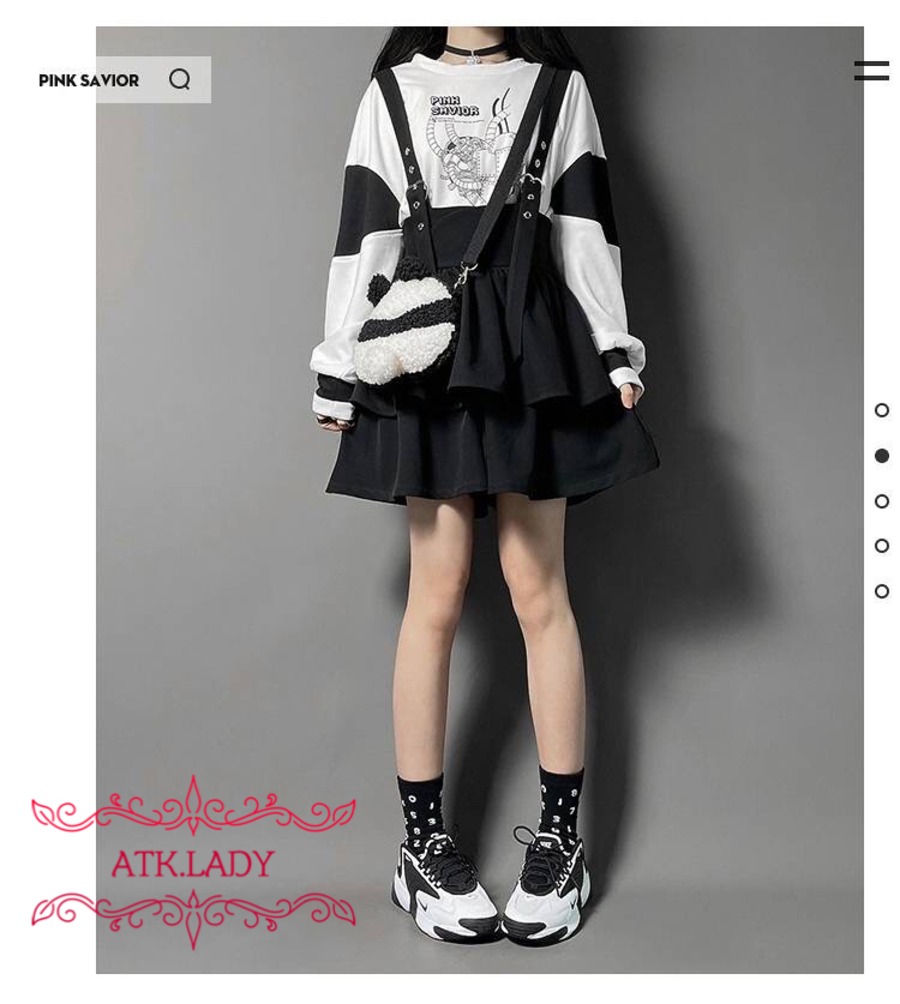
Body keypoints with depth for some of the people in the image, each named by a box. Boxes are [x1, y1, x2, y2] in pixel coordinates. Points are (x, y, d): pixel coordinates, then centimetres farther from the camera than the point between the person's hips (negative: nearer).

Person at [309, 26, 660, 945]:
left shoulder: (558, 85, 16)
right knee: (436, 592, -3)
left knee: (538, 588, 0)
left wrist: (614, 354, 2)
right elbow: (364, 232, 9)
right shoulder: (393, 89, 16)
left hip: (534, 350, 1)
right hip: (429, 350, 0)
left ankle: (561, 835, 12)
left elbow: (587, 225, 10)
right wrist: (339, 369, 5)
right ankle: (422, 841, 9)